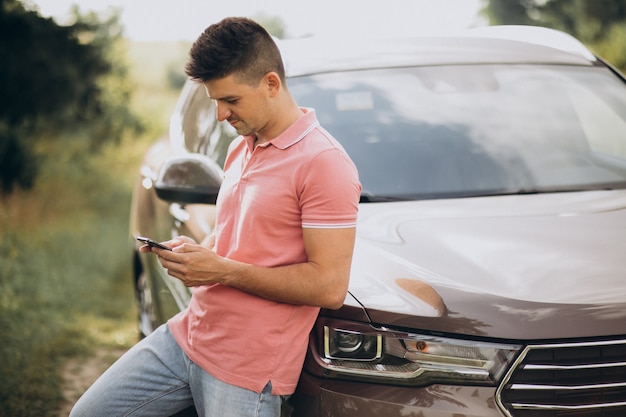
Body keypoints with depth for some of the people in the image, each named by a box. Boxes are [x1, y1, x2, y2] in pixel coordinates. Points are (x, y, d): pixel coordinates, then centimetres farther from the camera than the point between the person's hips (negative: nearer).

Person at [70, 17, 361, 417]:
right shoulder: (241, 148, 12)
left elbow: (330, 286, -22)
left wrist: (223, 270, -20)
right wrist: (195, 250, 3)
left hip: (247, 370, -8)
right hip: (187, 335, 9)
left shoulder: (323, 162, -17)